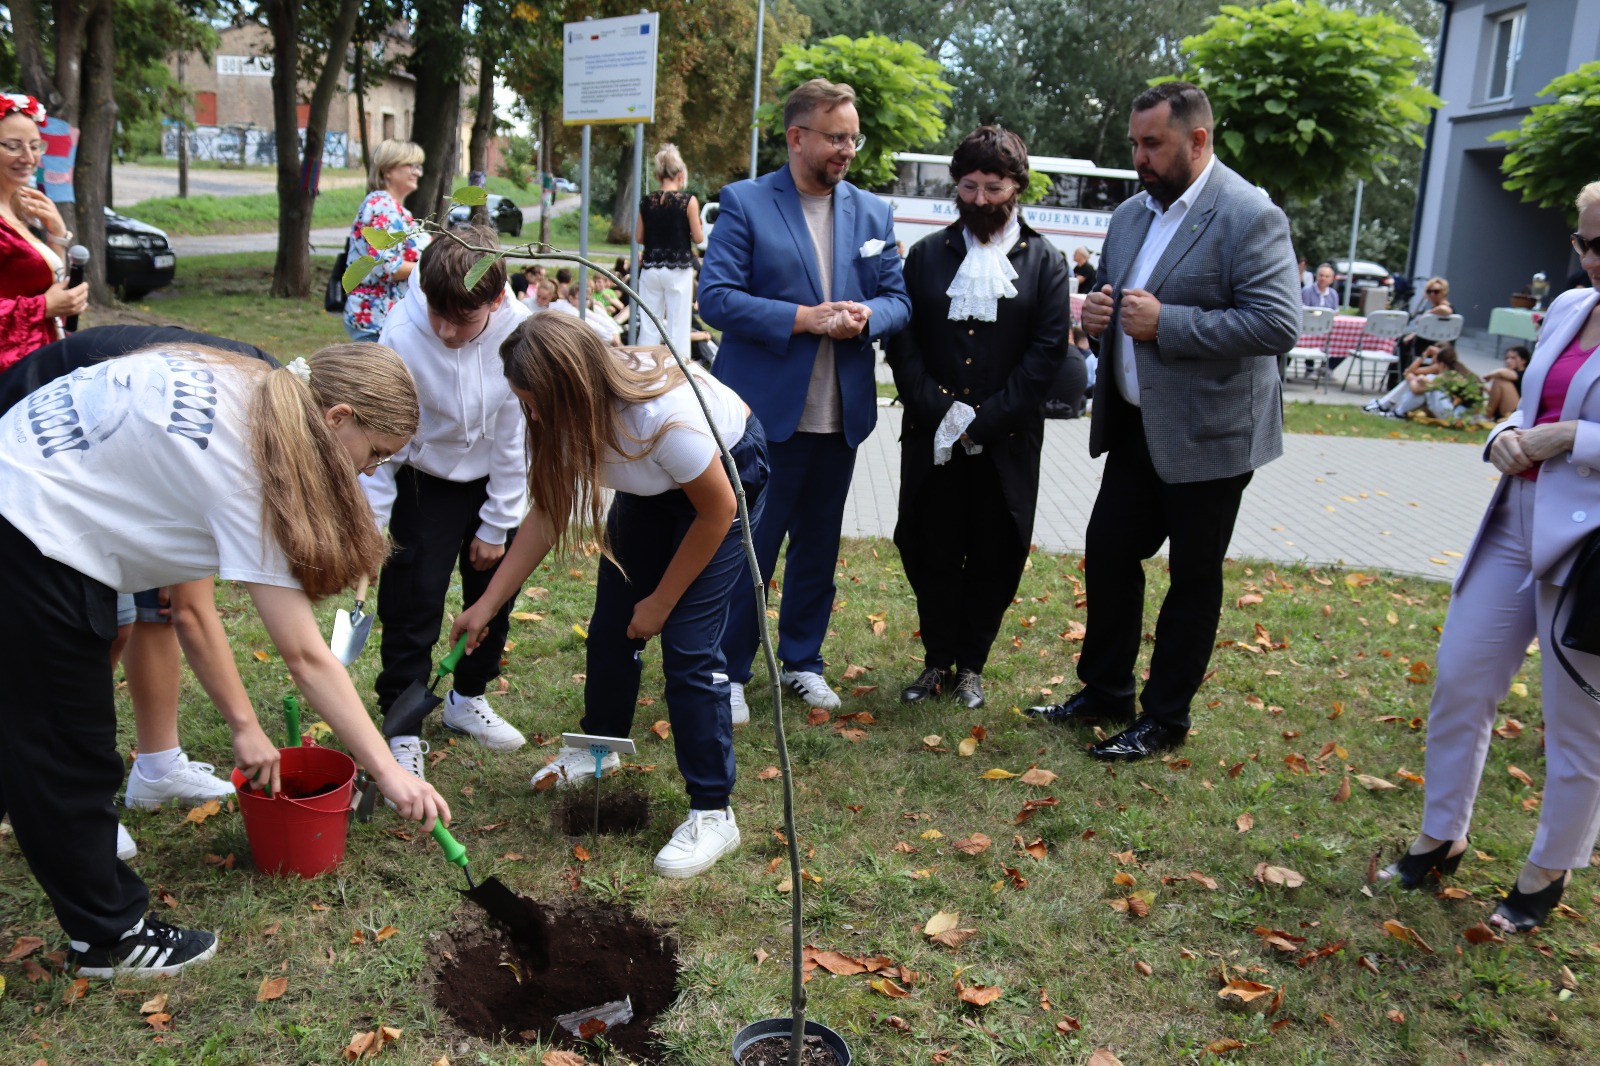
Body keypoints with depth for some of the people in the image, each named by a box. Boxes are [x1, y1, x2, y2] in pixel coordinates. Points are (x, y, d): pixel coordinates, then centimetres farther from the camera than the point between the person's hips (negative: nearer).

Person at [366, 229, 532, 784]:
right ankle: (403, 728, 11)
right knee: (413, 602, -4)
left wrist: (497, 525, -8)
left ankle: (468, 698, 36)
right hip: (425, 481, -2)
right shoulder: (403, 334, -30)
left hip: (495, 481, 3)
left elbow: (516, 437, -14)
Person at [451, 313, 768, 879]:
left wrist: (660, 603, -14)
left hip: (729, 473, -7)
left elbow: (717, 512, -25)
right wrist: (487, 604, -11)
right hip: (652, 486, 7)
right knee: (611, 622, 8)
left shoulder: (664, 414, -40)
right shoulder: (567, 413, -20)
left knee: (688, 643, -14)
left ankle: (713, 813, -4)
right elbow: (546, 513, -8)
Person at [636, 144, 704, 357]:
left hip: (650, 268, 3)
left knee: (649, 324, 10)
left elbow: (639, 238, 9)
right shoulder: (688, 201, -8)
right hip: (678, 269, -3)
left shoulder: (647, 202, 3)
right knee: (678, 324, 1)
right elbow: (698, 238, -5)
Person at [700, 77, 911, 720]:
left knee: (818, 550, 15)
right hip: (765, 411, -5)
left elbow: (899, 300, 11)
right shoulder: (745, 203, -4)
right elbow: (716, 297, -12)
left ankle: (802, 661, 31)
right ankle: (728, 673, 18)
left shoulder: (873, 213, 10)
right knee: (747, 548, 2)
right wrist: (802, 318, -19)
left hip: (841, 417, 5)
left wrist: (867, 316, -12)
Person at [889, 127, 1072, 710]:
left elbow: (1048, 350, -5)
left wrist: (982, 421, -13)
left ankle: (970, 665, 24)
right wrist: (938, 410, -12)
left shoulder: (1045, 262, 2)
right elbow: (902, 340, 1)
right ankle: (937, 660, 24)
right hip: (931, 437, 1)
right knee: (931, 554, 7)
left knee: (994, 559, 7)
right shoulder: (927, 253, 7)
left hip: (1006, 443, -1)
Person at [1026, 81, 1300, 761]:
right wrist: (1099, 313, -3)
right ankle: (1103, 692, 29)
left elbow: (1279, 324, -22)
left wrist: (1166, 322, -25)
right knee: (1108, 552, 12)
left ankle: (1164, 718, 20)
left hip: (1207, 434, -7)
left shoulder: (1249, 217, -14)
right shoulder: (1131, 214, 10)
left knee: (1193, 579, 6)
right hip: (1134, 425, 7)